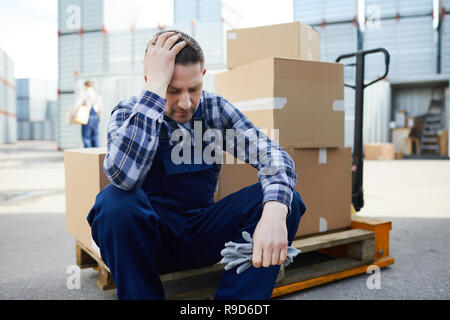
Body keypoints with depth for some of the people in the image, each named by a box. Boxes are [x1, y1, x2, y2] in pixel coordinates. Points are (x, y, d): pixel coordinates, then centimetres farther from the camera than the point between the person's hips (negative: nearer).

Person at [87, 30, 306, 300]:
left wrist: (274, 212, -36)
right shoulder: (128, 113, -10)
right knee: (116, 202, -33)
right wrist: (157, 86, -30)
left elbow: (272, 155, -15)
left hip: (205, 236, 3)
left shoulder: (214, 107, -3)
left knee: (286, 200, -18)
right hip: (150, 238, -2)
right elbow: (124, 175, -33)